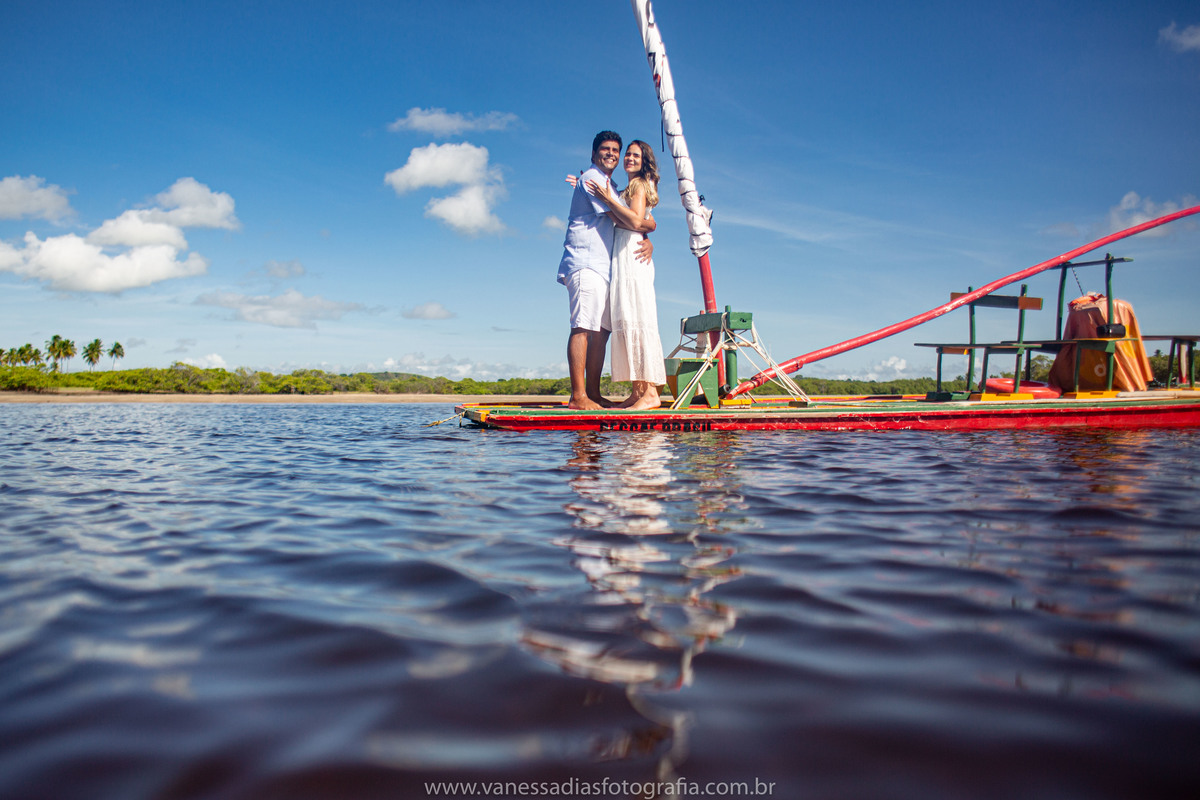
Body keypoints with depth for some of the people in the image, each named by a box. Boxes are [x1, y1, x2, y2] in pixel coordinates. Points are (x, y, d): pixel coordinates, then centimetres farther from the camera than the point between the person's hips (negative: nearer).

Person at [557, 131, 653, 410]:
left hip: (602, 267, 10)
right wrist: (648, 224, 3)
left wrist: (647, 242, -1)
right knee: (583, 328, -15)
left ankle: (593, 394, 6)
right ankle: (578, 396, -19)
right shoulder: (592, 178, -3)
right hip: (585, 264, -10)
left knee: (601, 330, 5)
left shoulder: (610, 186, 27)